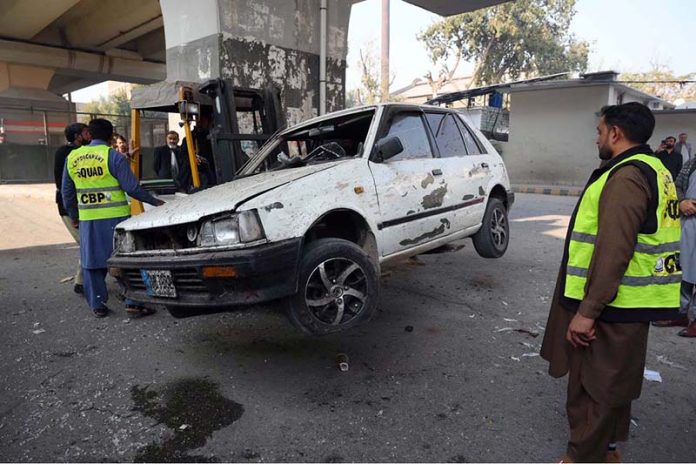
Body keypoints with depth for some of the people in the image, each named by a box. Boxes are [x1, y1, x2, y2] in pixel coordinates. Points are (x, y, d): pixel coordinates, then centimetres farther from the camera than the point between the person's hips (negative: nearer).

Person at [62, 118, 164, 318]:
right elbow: (131, 187, -10)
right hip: (115, 217, -4)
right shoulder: (113, 156, -6)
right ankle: (132, 303, 1)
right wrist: (155, 201, 1)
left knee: (91, 262, 12)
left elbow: (67, 192, 15)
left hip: (88, 219, 5)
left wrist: (73, 216, 27)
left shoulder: (72, 157, 10)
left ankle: (97, 305, 19)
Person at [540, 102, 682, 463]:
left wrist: (587, 311, -23)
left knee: (593, 385, 2)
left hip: (613, 308, -11)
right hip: (632, 302, 11)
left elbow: (613, 253, -26)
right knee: (613, 381, 22)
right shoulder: (654, 171, 15)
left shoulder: (626, 177, -19)